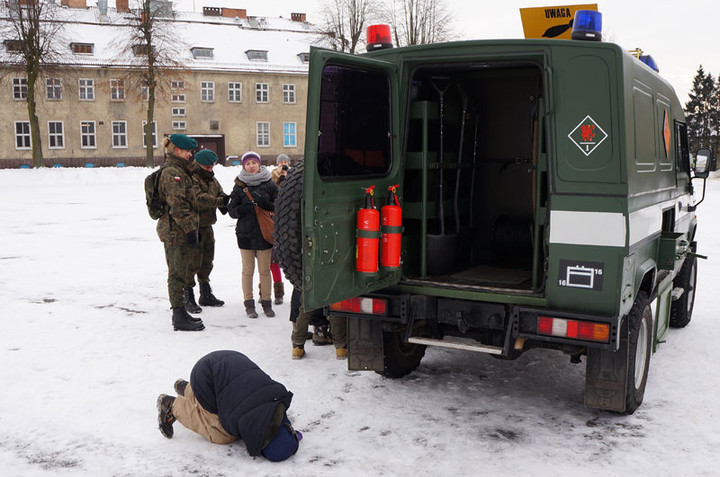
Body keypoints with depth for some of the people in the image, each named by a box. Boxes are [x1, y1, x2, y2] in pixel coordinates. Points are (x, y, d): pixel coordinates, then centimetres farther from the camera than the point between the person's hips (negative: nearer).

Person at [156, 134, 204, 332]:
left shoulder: (179, 171, 19)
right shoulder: (172, 173, -15)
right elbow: (177, 205, -21)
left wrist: (191, 228, 22)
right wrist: (190, 229, -21)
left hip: (178, 232, 11)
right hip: (176, 233, -11)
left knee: (181, 273, 16)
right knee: (178, 274, -4)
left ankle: (180, 313, 26)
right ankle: (179, 318, 2)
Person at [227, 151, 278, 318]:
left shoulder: (269, 184, 2)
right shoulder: (239, 186, 4)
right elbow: (231, 210, 4)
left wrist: (267, 204, -16)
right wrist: (242, 209, -16)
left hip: (265, 233, 0)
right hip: (245, 233, 0)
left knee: (265, 270, 5)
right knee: (248, 270, 5)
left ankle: (266, 303, 17)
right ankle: (249, 303, 15)